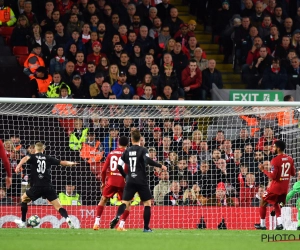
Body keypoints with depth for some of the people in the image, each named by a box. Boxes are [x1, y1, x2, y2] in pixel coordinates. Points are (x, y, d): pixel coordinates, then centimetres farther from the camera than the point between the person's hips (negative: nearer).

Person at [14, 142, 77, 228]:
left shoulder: (32, 157, 7)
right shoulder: (48, 158, 12)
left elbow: (26, 158, -17)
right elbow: (62, 162, 15)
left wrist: (19, 165, -35)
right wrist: (71, 163, 36)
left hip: (37, 187, -1)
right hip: (48, 187, 1)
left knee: (24, 199, 24)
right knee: (58, 206, -1)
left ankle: (23, 223, 24)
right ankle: (68, 219, -27)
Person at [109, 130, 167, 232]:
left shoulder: (127, 151, 9)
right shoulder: (142, 150, -3)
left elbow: (119, 166, 9)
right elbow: (148, 160, -22)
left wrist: (125, 176, 24)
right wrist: (160, 166, -12)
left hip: (130, 181, 3)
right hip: (141, 181, -3)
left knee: (125, 202, 1)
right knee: (147, 203, 9)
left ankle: (117, 217, -29)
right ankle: (146, 227, 3)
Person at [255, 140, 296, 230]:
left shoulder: (275, 160, -18)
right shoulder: (290, 159, 2)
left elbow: (272, 176, -21)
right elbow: (293, 173, 11)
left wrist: (263, 170, -10)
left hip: (276, 187, -6)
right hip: (285, 187, 6)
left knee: (263, 203, 11)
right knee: (276, 203, 24)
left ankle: (262, 225, 14)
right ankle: (279, 224, 7)